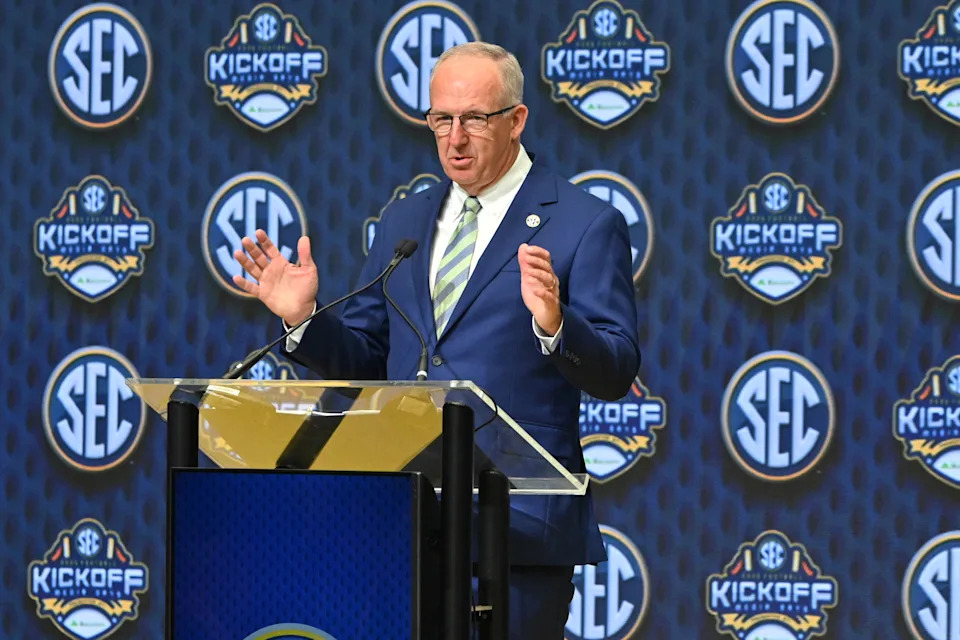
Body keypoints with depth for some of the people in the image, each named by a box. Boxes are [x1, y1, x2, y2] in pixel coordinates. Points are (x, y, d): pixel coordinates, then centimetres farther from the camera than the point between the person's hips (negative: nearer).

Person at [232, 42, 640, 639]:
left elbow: (616, 374, -8)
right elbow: (363, 359, 18)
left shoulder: (586, 224, -1)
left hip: (519, 528, -5)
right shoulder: (404, 223, 16)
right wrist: (304, 318, -1)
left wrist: (553, 325, -27)